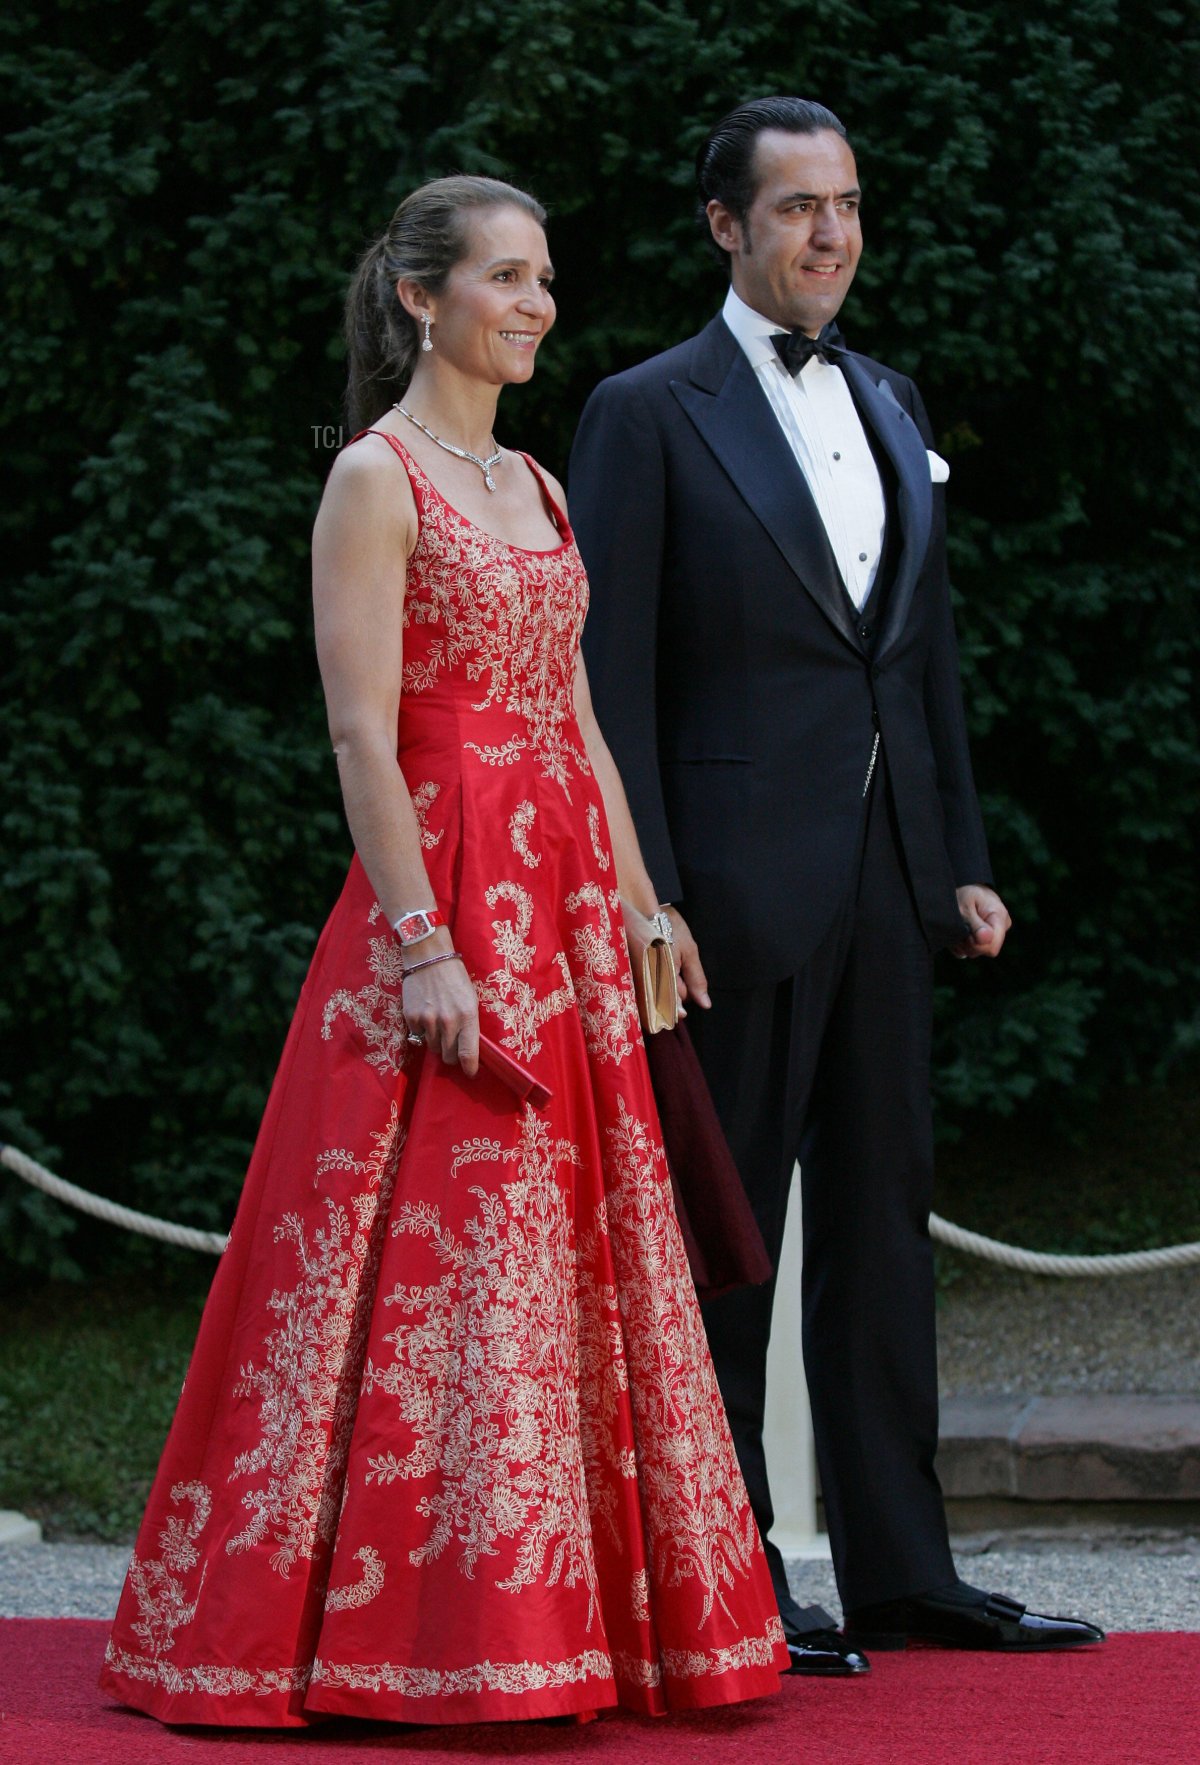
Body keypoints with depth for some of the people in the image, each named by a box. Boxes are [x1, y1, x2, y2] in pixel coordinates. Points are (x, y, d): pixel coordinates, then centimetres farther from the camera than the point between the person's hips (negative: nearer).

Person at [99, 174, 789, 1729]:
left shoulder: (533, 486, 16)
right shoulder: (376, 479, -7)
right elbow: (362, 735, -14)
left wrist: (637, 904, 13)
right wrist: (420, 940, -20)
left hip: (565, 911, 8)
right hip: (444, 908, -8)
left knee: (580, 1248, 8)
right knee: (441, 1265, -7)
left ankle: (579, 1605, 15)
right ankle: (412, 1630, -2)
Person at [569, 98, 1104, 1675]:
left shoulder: (891, 405, 15)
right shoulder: (650, 416, -5)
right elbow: (608, 678, -9)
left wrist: (963, 861, 13)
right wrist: (644, 898, -15)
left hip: (885, 883, 7)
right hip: (740, 884, -6)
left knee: (882, 1218, 10)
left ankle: (899, 1574, 16)